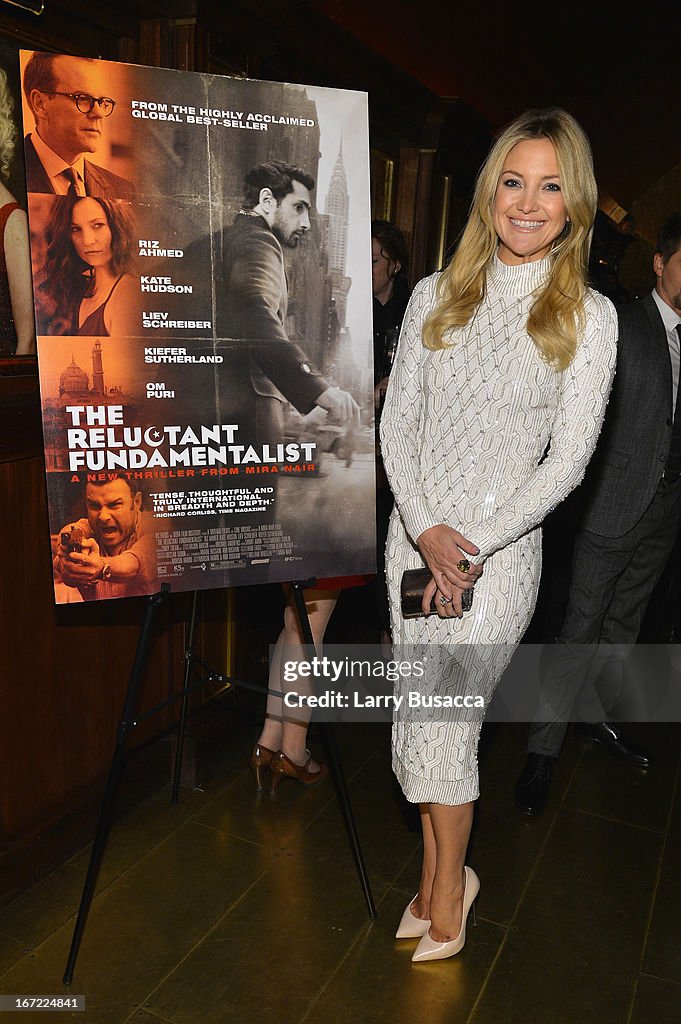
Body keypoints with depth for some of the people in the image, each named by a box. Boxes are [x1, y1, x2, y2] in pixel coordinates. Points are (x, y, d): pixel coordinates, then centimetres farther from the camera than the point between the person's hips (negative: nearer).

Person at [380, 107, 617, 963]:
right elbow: (395, 421, 3)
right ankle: (437, 873, 33)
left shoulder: (588, 315, -1)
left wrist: (472, 546, -11)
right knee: (418, 715, 10)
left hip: (502, 547, -3)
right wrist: (425, 529, -10)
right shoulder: (436, 295, 6)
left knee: (441, 720, -1)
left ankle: (448, 883, 27)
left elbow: (569, 458, -6)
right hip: (414, 533, 3)